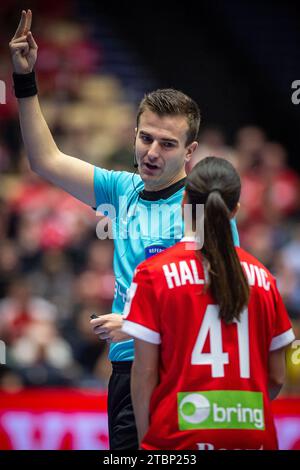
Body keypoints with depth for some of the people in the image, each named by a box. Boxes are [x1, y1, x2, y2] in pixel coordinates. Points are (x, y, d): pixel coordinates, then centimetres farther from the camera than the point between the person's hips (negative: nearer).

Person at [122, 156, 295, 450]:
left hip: (179, 437, -3)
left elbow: (144, 372, -5)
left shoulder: (153, 273, -4)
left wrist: (144, 439, 3)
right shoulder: (262, 277, 4)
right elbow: (277, 377, 7)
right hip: (253, 438, 3)